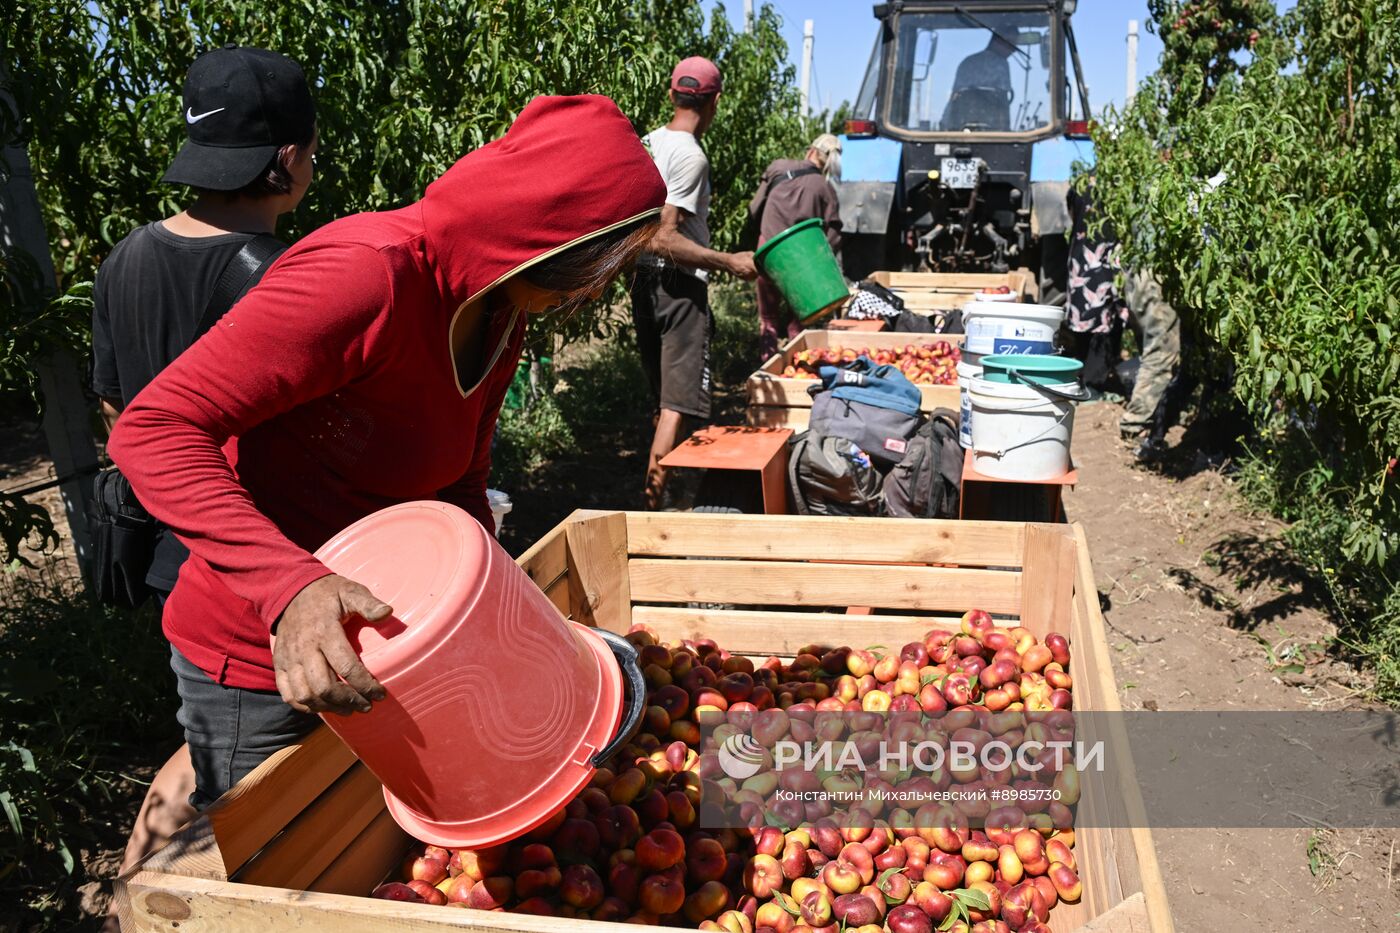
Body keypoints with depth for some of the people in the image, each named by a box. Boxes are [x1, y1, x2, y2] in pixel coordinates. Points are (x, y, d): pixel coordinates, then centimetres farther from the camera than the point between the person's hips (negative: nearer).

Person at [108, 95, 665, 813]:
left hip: (362, 641, 8)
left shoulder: (500, 317, 1)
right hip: (258, 659, -8)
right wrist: (290, 586, -40)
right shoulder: (368, 275, -27)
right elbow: (153, 431, -28)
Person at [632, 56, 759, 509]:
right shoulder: (690, 156, -16)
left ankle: (655, 488, 31)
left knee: (661, 399, 19)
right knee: (677, 404, -6)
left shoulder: (646, 144, 10)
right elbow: (663, 240, -23)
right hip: (680, 289, -9)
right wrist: (729, 263, -20)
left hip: (645, 284, 9)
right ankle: (652, 504, -7)